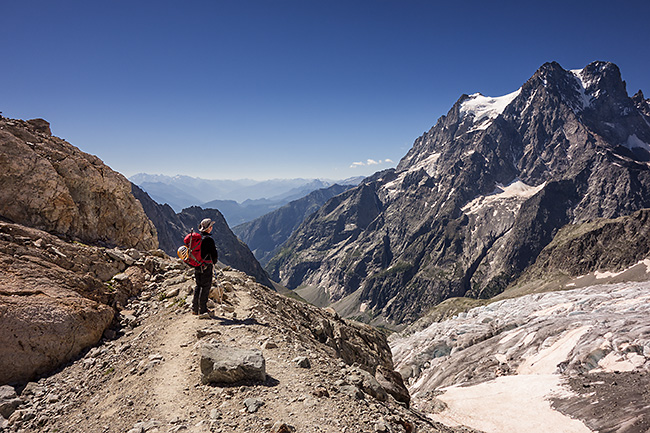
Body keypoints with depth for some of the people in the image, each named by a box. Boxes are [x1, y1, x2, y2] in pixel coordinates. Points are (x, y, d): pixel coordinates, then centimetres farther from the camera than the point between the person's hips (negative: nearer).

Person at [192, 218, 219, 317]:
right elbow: (214, 254, -14)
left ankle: (195, 308, 22)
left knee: (198, 286, 16)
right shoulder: (209, 239, -16)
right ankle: (203, 310, 1)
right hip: (206, 266, -8)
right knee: (205, 287, -1)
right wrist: (214, 262, 6)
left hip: (196, 265, 8)